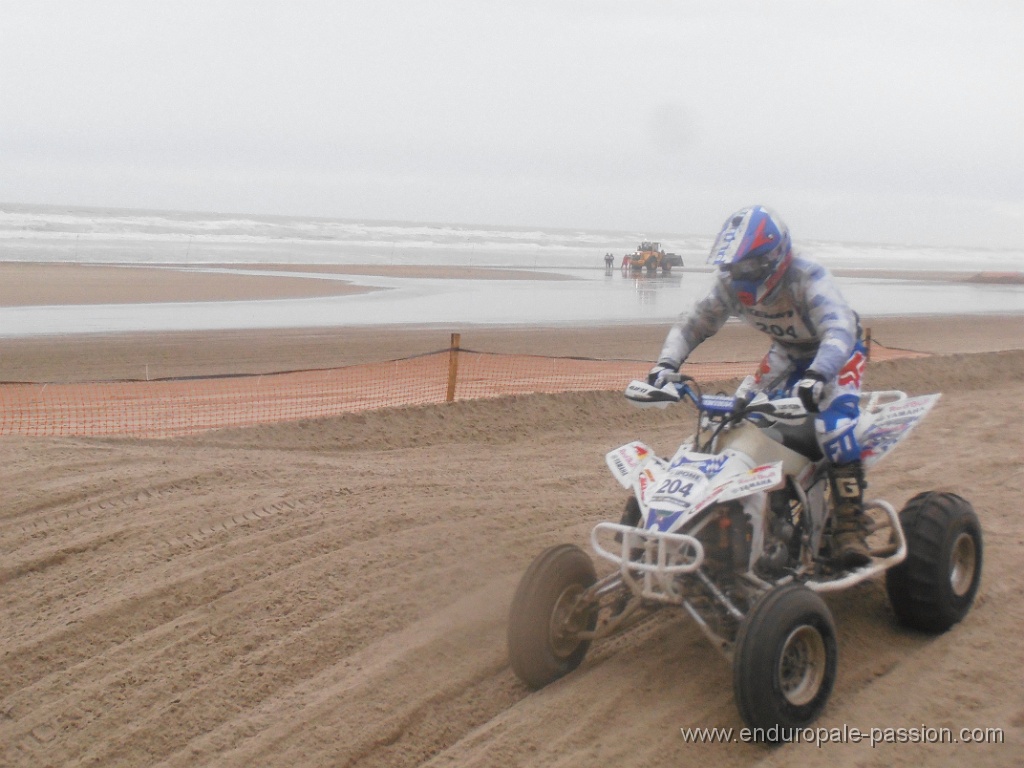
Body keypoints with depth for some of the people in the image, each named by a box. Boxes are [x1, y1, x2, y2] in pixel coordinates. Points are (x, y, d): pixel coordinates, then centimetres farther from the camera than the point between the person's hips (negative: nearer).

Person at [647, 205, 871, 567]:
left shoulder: (808, 278, -35)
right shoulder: (731, 286, -18)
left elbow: (839, 331, -48)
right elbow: (693, 323, -12)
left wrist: (817, 376, -66)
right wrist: (666, 364, -30)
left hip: (837, 351, -6)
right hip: (788, 353, 6)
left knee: (833, 420, -29)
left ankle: (850, 524, -25)